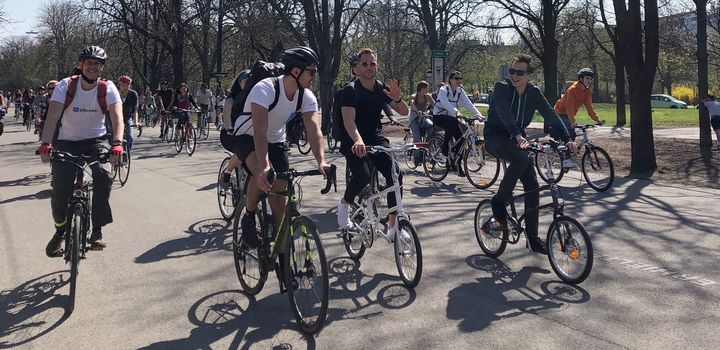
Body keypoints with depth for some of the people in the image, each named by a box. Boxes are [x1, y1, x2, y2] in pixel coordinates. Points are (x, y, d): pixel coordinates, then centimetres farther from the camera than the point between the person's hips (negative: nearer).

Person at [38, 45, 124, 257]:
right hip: (67, 142, 0)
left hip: (96, 140, 0)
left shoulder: (108, 88, -12)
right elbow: (52, 116, -24)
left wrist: (117, 144, -45)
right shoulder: (66, 85, -13)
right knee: (60, 188, -16)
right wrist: (46, 144, -40)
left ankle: (97, 230, -10)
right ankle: (60, 230, 13)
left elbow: (117, 117, -26)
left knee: (104, 177, -27)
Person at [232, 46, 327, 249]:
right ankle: (249, 218, -9)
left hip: (276, 141, 5)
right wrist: (264, 167, -54)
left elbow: (314, 130, -24)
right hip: (247, 138, -5)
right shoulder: (265, 89, -31)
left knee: (279, 195, -5)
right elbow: (260, 129, -42)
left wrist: (321, 162, -41)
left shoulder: (307, 97, -13)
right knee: (263, 174, -36)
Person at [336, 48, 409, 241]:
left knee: (395, 175, -16)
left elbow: (404, 112, 0)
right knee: (363, 176, -28)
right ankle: (344, 204, 6)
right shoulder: (350, 90, -15)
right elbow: (349, 120, -29)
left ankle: (392, 225, -7)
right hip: (354, 140, -4)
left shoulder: (382, 89, 1)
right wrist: (358, 141, -48)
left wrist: (397, 99, -22)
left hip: (376, 137, 5)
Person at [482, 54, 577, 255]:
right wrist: (518, 136, -48)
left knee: (532, 186, -4)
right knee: (521, 159, -36)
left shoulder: (534, 93, -2)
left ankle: (533, 238, 5)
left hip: (516, 139, 5)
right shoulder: (502, 88, -16)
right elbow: (504, 113, -32)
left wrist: (567, 139, -22)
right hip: (495, 138, -5)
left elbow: (551, 116, -8)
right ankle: (499, 203, -17)